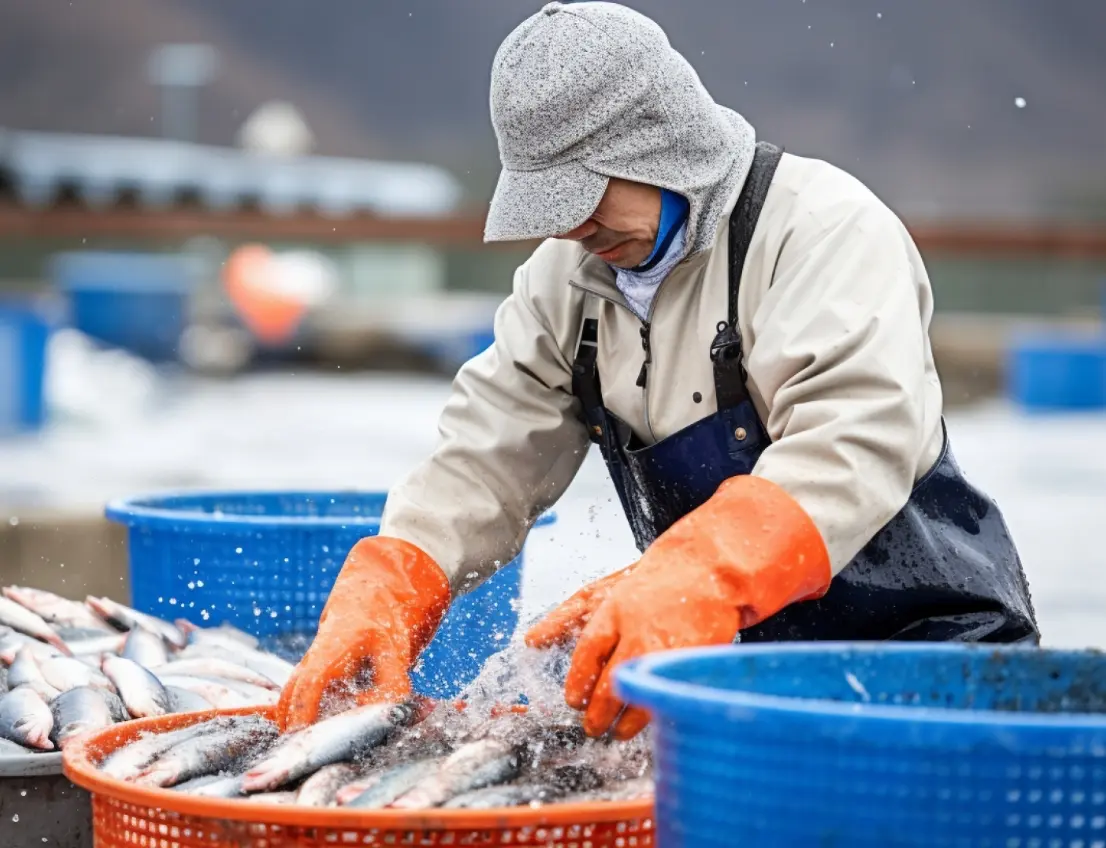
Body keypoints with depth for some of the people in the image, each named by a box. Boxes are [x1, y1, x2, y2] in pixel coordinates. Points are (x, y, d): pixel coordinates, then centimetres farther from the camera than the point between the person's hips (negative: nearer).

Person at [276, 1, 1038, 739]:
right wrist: (382, 597, -14)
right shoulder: (566, 279, 8)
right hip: (739, 663, 6)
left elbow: (851, 447, -31)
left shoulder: (828, 227, -16)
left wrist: (686, 584, -46)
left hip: (926, 640, -6)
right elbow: (487, 462, 6)